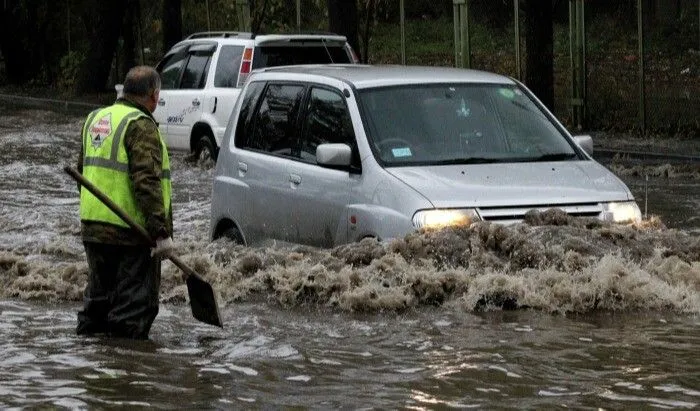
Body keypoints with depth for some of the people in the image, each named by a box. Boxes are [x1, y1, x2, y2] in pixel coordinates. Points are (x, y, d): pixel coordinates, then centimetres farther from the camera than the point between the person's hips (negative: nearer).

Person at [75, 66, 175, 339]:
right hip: (130, 234, -8)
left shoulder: (95, 119, 14)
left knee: (97, 299, 18)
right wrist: (161, 231, -23)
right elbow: (147, 182, -22)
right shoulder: (141, 126, -13)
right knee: (134, 305, -3)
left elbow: (83, 171, 24)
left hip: (92, 227, 8)